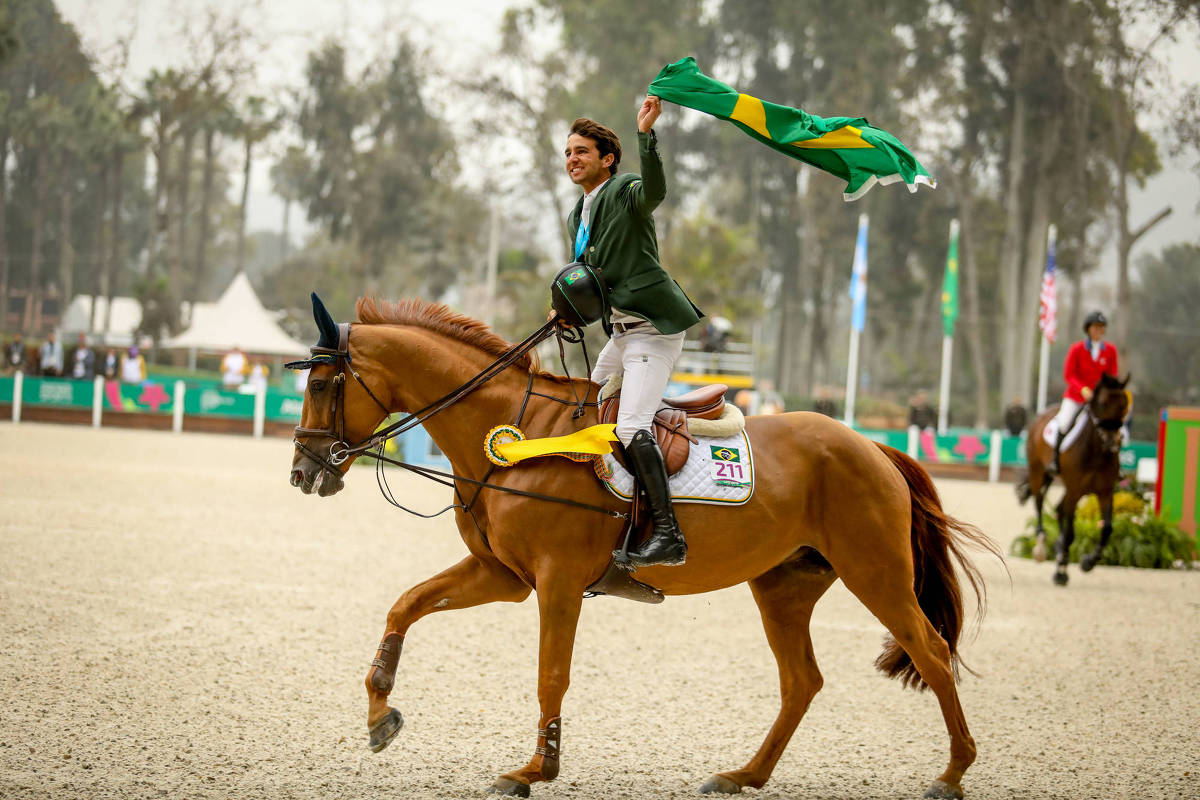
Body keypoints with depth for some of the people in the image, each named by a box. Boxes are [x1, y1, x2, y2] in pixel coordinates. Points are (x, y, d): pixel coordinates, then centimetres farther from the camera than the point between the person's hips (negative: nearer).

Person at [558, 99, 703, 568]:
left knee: (631, 427, -23)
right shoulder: (579, 216, 18)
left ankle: (668, 534, -28)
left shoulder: (625, 192, -9)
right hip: (621, 332, 10)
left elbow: (655, 190, -34)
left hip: (652, 327, -10)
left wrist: (645, 134, -46)